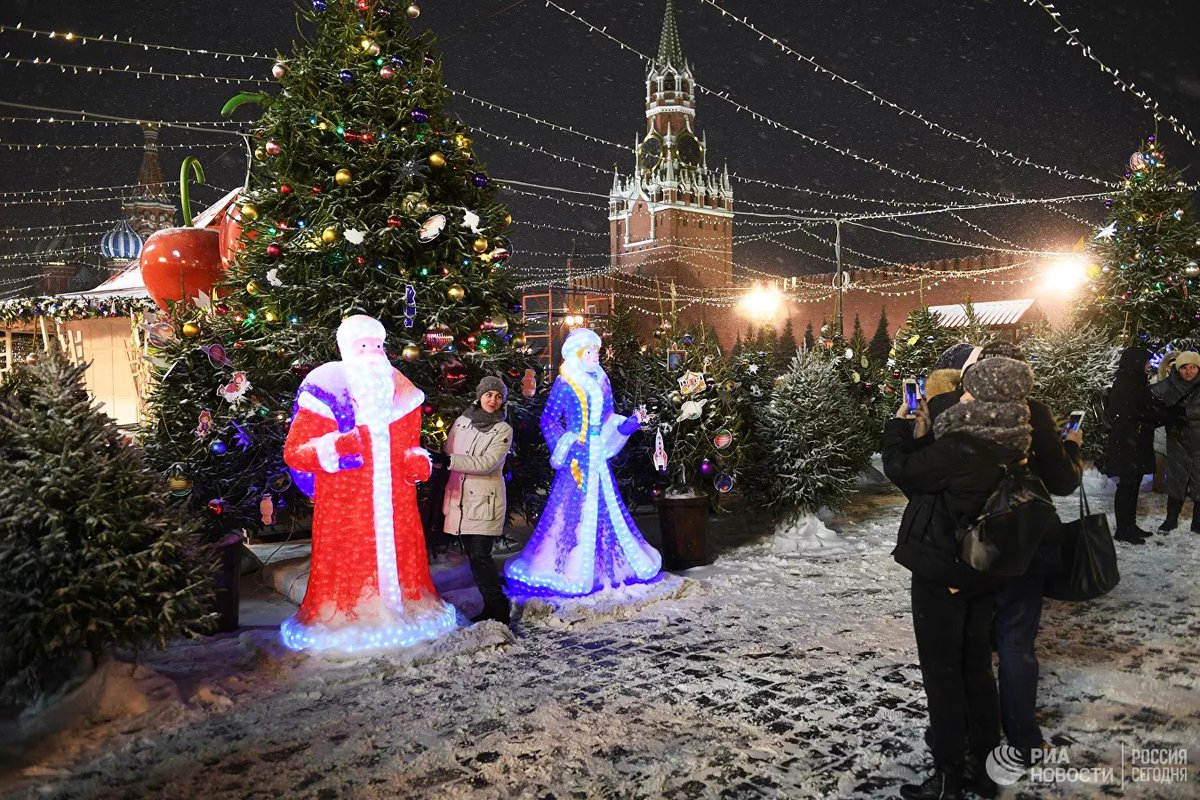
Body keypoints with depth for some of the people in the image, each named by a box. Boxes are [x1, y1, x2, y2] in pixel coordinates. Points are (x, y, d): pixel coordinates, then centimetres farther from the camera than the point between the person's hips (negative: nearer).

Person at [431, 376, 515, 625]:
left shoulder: (503, 430, -2)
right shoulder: (462, 422, 10)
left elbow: (487, 463, -15)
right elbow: (447, 455, 16)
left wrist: (449, 461, -21)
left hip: (485, 500, -4)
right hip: (460, 499, 5)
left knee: (480, 556, -10)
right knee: (472, 555, 7)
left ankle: (498, 610, 0)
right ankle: (491, 607, 18)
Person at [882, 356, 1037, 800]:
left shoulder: (960, 448, -26)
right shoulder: (1007, 448, 1)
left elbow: (901, 470, -14)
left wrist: (900, 425, -2)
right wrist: (923, 436, 7)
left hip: (941, 573, -8)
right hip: (982, 574, 8)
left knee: (942, 672, 5)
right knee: (976, 667, 18)